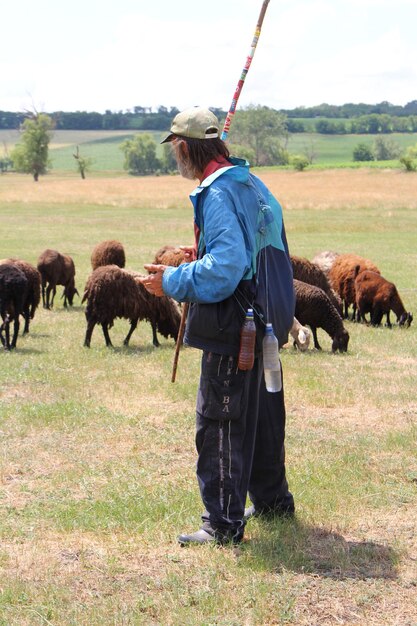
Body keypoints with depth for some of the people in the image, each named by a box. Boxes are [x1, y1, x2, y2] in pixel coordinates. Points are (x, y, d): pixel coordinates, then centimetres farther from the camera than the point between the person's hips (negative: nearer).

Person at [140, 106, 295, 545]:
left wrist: (172, 282, -17)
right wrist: (204, 255, 21)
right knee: (261, 415, 22)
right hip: (265, 322, 10)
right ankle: (272, 500, 36)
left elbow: (224, 269, -28)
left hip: (233, 331, -10)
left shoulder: (218, 193, -20)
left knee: (219, 425, -1)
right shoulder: (251, 185, 11)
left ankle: (224, 523, 5)